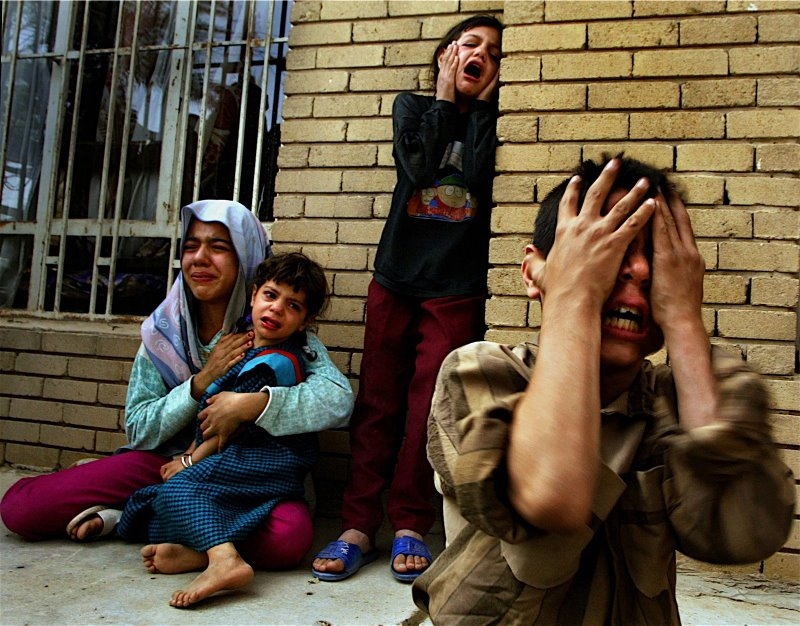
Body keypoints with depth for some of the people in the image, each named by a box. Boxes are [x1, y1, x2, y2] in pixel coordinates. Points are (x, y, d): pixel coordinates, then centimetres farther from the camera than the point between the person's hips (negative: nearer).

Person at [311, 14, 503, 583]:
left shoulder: (491, 118, 10)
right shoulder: (412, 106, 13)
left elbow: (481, 178, -9)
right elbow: (418, 168, -6)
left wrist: (482, 103, -1)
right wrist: (444, 96, 0)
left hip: (456, 290, -1)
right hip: (395, 280, 1)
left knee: (426, 408, -4)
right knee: (377, 403, 0)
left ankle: (410, 526, 8)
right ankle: (359, 525, 6)